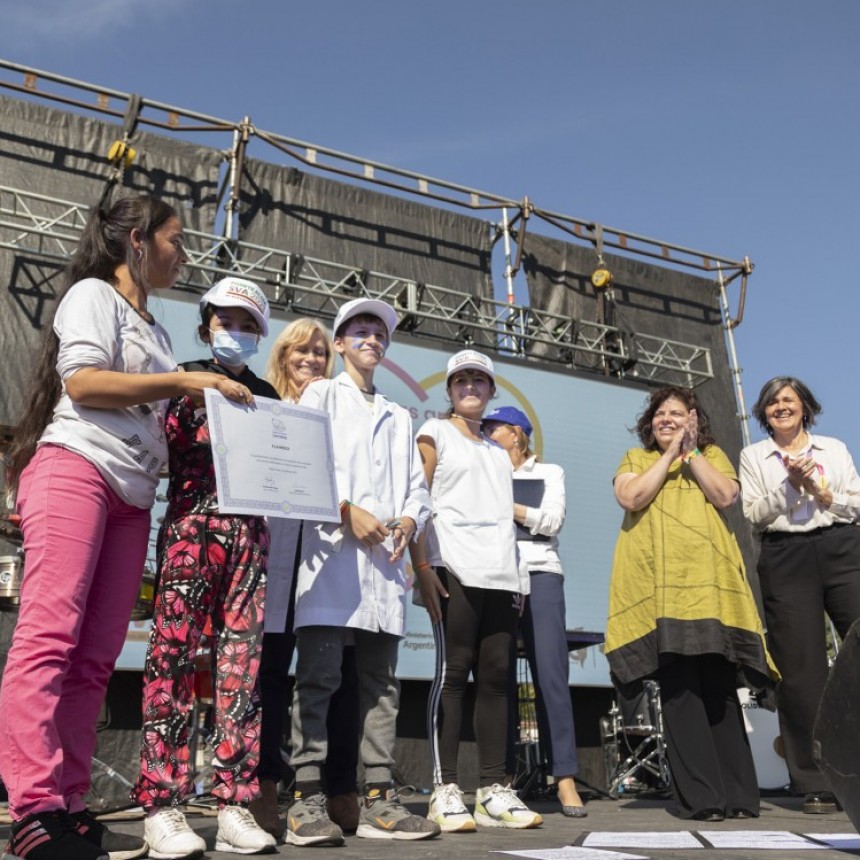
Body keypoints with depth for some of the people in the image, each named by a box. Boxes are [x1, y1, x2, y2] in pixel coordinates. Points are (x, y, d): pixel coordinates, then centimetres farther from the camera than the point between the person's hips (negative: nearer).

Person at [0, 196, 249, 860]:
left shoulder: (154, 331, 27)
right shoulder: (93, 294, 5)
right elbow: (82, 381, -10)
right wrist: (187, 382, -9)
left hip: (132, 496, 8)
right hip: (74, 467, -7)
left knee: (96, 657, 0)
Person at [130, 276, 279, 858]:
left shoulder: (265, 394, 21)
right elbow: (157, 443, 1)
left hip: (251, 532, 4)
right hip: (192, 523, -3)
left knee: (242, 663, 0)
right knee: (175, 654, -8)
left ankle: (234, 806, 5)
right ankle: (162, 806, -2)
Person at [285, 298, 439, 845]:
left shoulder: (400, 417, 27)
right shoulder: (322, 394, 13)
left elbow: (417, 486, 18)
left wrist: (410, 520, -3)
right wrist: (348, 512, -14)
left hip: (386, 560, 5)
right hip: (333, 552, -5)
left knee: (382, 682, 4)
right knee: (318, 678, -8)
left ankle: (379, 801, 9)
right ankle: (308, 801, -4)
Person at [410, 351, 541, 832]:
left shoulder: (499, 452, 25)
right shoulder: (435, 433, 8)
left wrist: (518, 576, 11)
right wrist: (422, 566, -13)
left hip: (503, 573, 5)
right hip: (456, 569, -5)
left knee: (496, 676, 2)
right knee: (453, 671, -6)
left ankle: (494, 789, 7)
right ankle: (445, 789, -2)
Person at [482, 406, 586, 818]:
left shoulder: (549, 472, 16)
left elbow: (553, 520, 0)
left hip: (539, 573, -2)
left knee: (551, 673, -8)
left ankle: (565, 778, -6)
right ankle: (503, 776, 4)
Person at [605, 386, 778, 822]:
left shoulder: (713, 455, 20)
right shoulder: (635, 459, 18)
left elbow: (725, 496, 1)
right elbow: (630, 498, -2)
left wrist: (691, 452, 0)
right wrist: (669, 454, 1)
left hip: (708, 581, 1)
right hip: (658, 587, -1)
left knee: (719, 684, 0)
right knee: (678, 685, -6)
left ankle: (737, 793, 7)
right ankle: (702, 796, -2)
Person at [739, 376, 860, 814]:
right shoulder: (753, 456, 12)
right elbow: (754, 514, 2)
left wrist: (825, 494, -8)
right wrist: (790, 484, -10)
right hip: (786, 559, -1)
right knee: (801, 667, -3)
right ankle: (818, 784, 5)